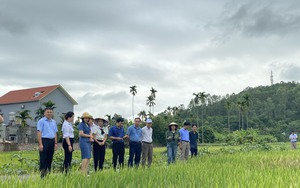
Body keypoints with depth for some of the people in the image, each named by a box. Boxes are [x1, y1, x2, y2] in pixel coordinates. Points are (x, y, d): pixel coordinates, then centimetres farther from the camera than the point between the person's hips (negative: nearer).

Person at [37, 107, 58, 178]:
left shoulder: (53, 122, 16)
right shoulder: (41, 121, -3)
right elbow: (39, 132, -10)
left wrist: (55, 143, 12)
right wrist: (40, 144, -17)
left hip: (52, 141, 6)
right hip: (44, 140, -6)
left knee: (50, 159, 8)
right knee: (43, 159, -5)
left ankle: (48, 173, 15)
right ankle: (42, 175, -1)